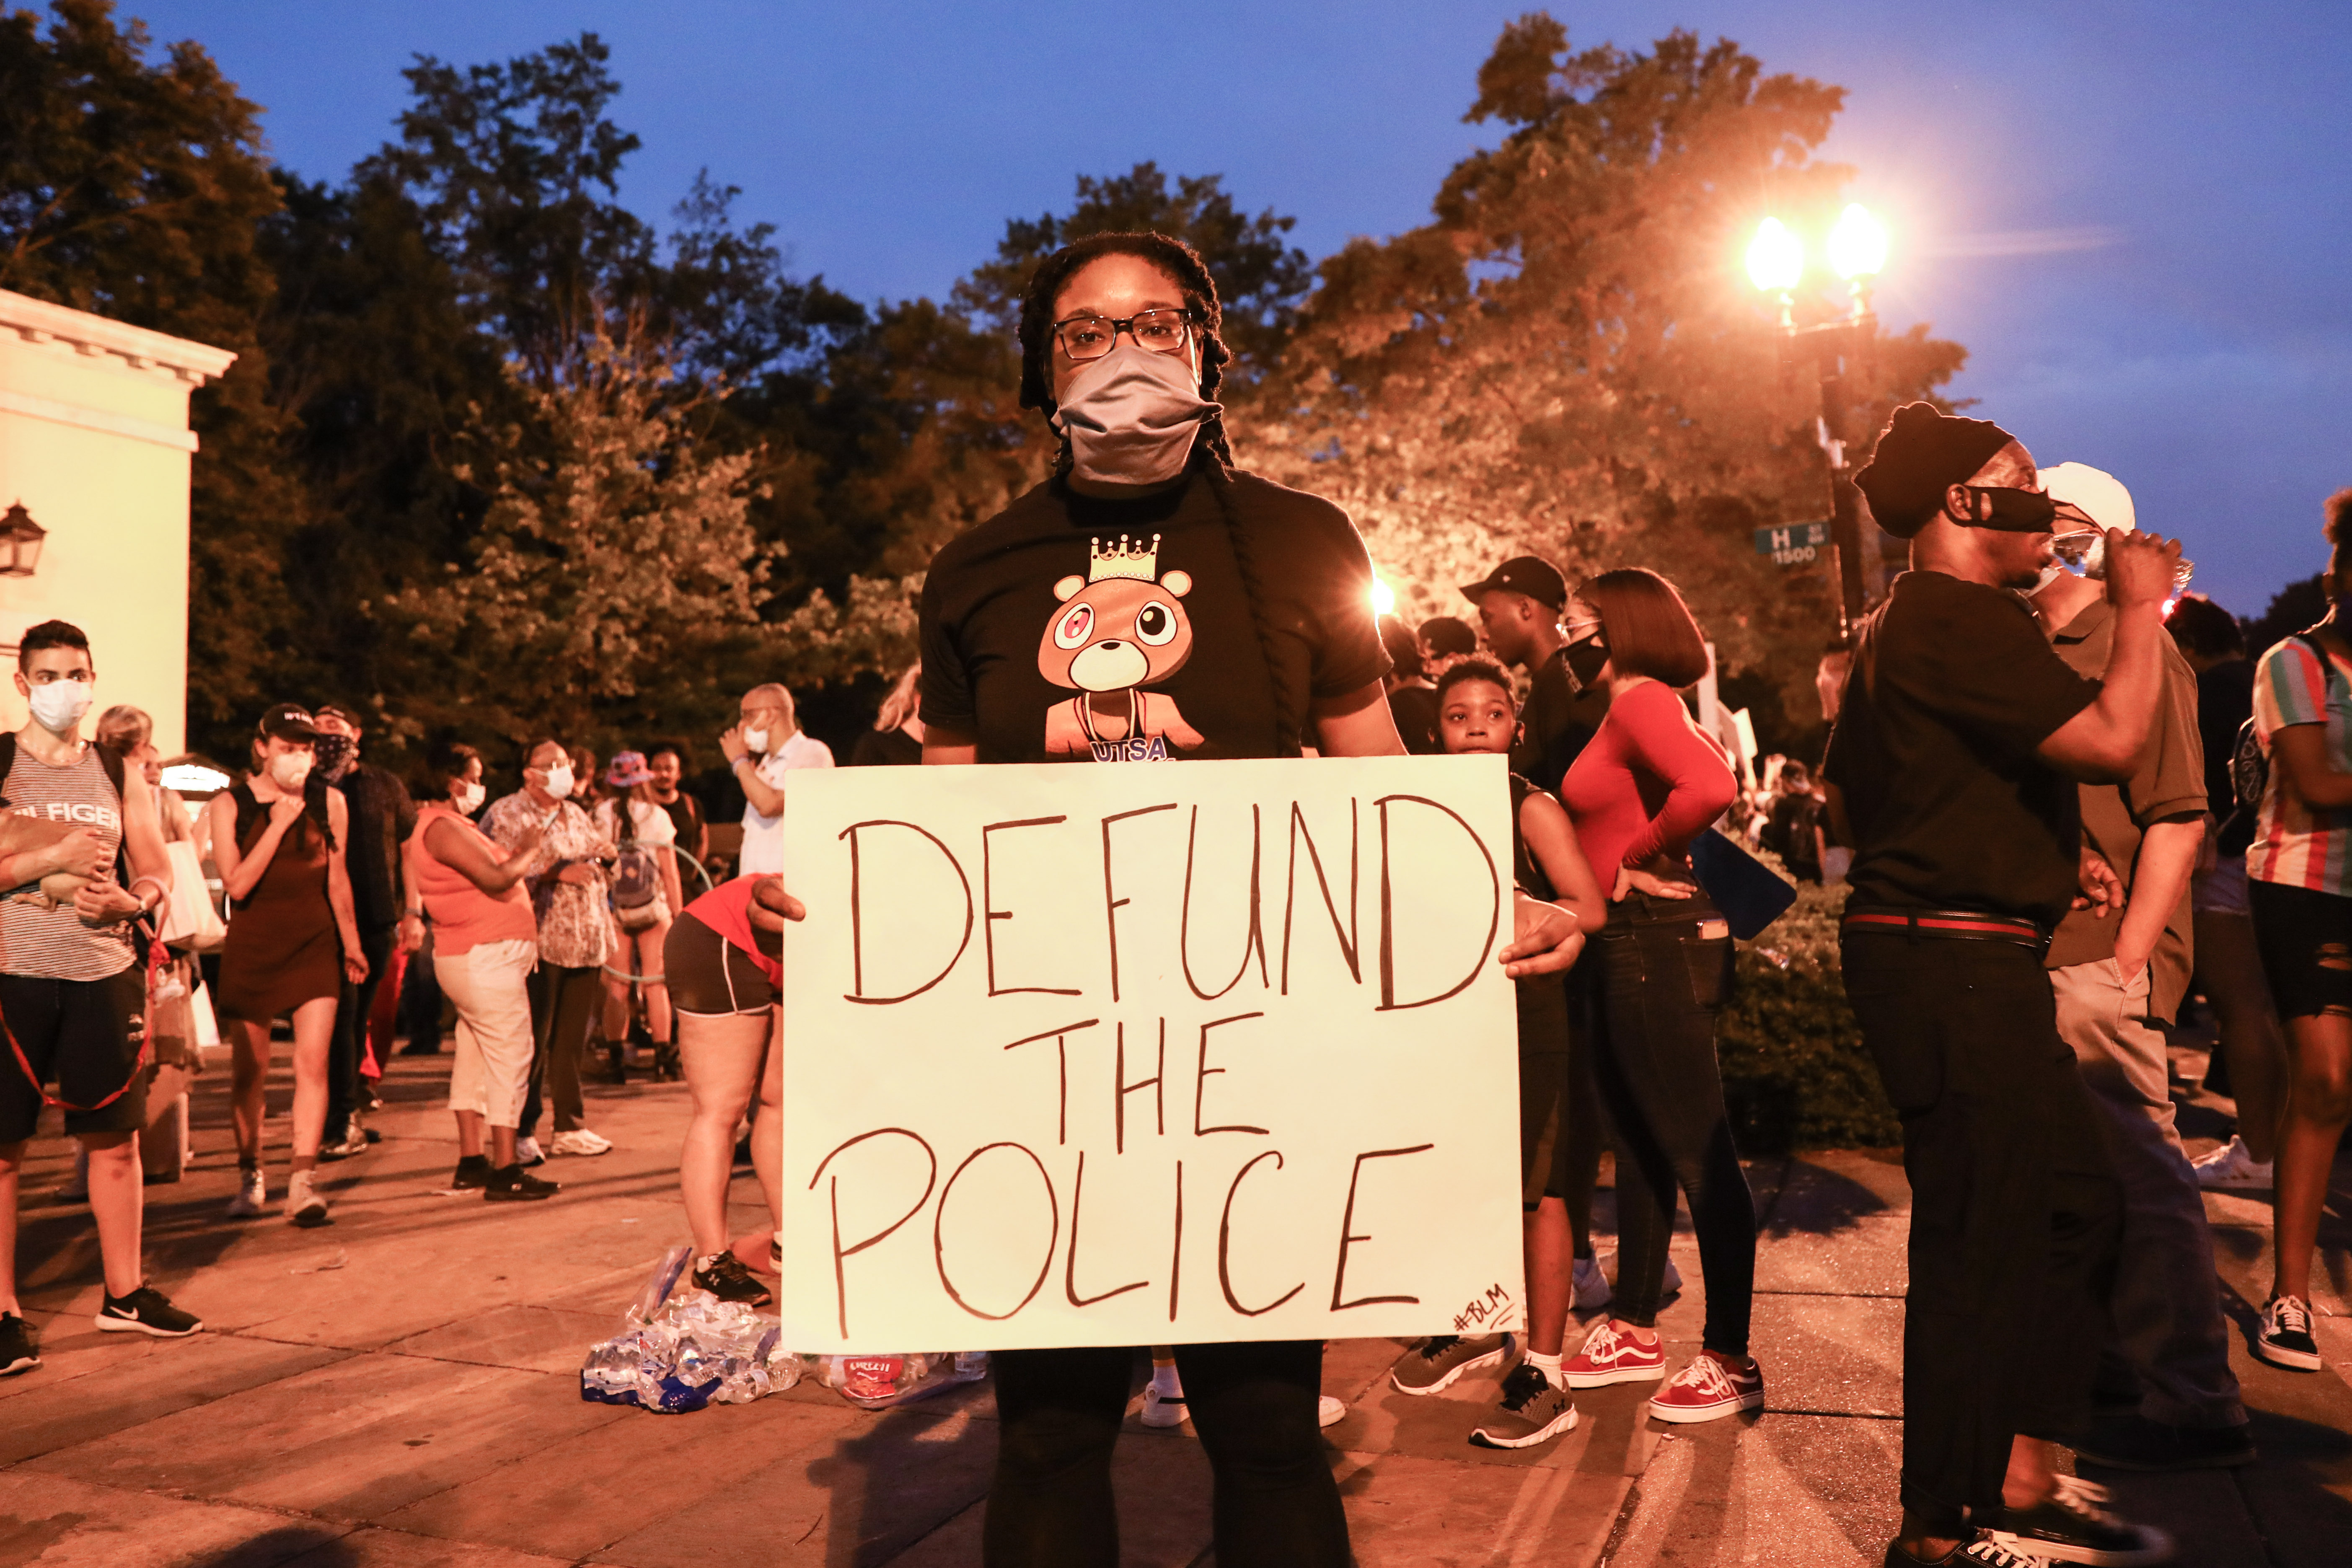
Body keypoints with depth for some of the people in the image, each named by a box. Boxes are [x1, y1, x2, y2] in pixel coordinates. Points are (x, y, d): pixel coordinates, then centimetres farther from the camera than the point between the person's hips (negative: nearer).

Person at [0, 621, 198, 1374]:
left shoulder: (121, 774, 12)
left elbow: (158, 869, 11)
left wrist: (134, 901, -9)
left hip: (104, 973, 3)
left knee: (115, 1136, 8)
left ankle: (124, 1293, 21)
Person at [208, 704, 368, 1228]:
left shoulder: (329, 802, 2)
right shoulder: (229, 804, -3)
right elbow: (237, 884, -14)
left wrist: (351, 943, 18)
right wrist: (279, 824, -18)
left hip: (315, 945, 1)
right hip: (252, 948, 0)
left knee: (312, 1062, -10)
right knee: (249, 1070, 8)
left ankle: (303, 1180, -11)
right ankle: (250, 1175, 26)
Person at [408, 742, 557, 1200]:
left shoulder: (451, 825, 19)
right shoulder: (443, 827, -15)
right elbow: (496, 879, -22)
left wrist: (516, 852, 9)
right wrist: (527, 852, -7)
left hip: (478, 957, 11)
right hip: (485, 956, -11)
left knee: (476, 1056, 14)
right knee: (509, 1055, -10)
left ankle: (471, 1162, 20)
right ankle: (506, 1172, -8)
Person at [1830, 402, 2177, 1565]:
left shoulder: (1898, 625, 19)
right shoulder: (1961, 617, -15)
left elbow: (1847, 788, 26)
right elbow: (2109, 739, -22)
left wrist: (2035, 859, 25)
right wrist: (2142, 605, -6)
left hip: (1928, 950, 11)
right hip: (1960, 965, -11)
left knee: (2073, 1203, 17)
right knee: (1980, 1244, -5)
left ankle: (2019, 1474, 26)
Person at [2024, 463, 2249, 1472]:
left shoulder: (2135, 649, -7)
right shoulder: (2036, 653, 16)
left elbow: (2178, 818, -14)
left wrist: (2128, 956, -18)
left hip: (2105, 957, -8)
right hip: (2041, 955, 8)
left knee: (2139, 1172, -3)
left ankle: (2193, 1406, 7)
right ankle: (2114, 1360, 29)